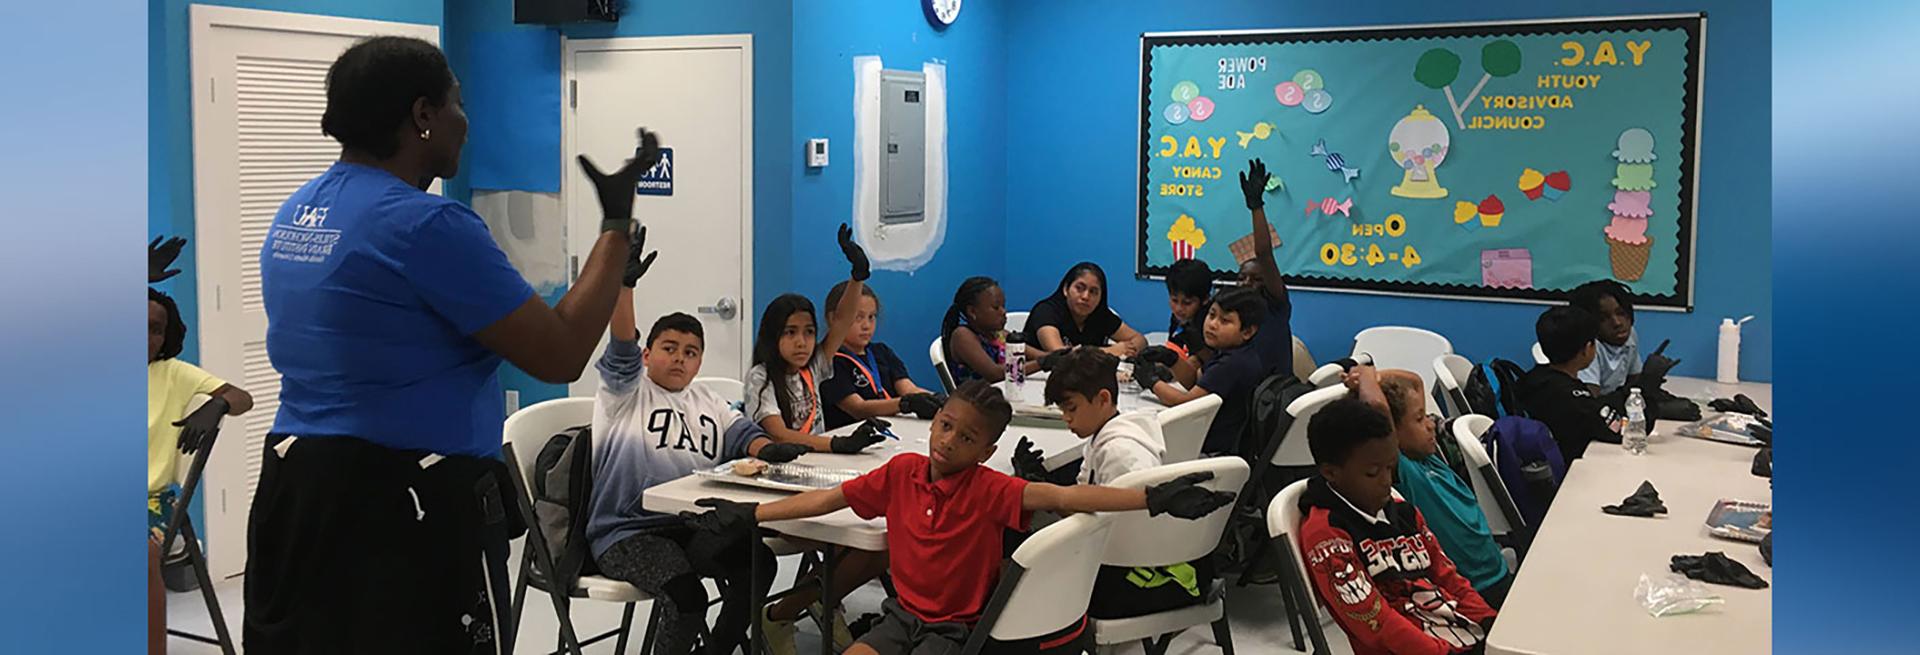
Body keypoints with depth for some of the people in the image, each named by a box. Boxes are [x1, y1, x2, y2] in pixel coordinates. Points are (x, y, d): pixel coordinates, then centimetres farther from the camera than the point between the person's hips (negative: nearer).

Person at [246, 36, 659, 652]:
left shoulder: (295, 214, 9)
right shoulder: (427, 225, -19)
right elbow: (561, 356, -17)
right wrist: (618, 226, -7)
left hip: (298, 488, 9)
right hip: (412, 508, -8)